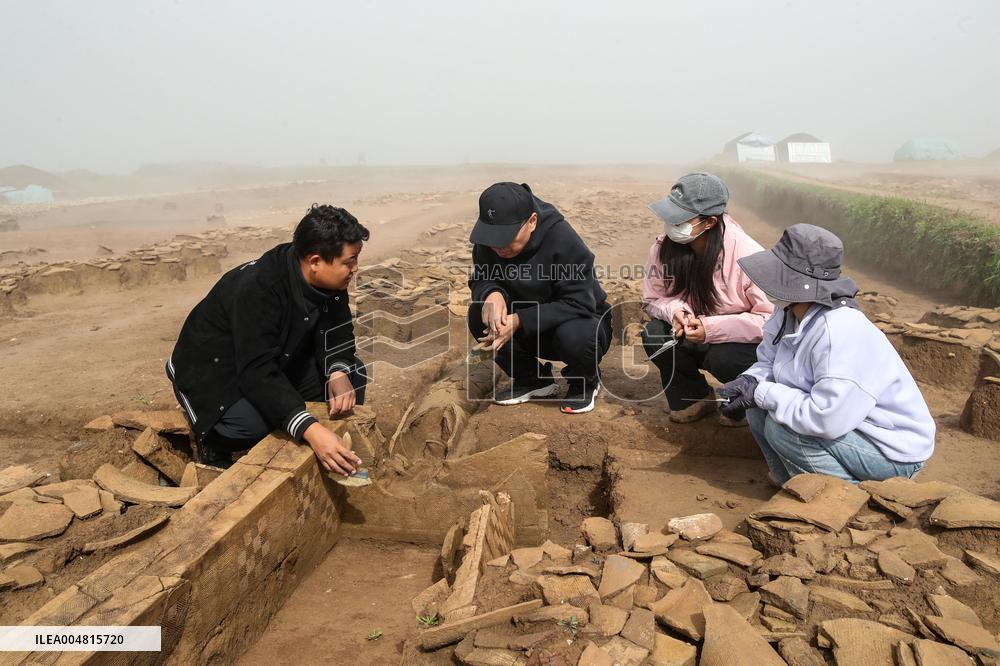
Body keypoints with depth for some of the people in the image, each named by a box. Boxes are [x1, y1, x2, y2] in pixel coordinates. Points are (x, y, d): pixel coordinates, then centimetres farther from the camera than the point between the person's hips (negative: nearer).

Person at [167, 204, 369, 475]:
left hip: (277, 357, 7)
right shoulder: (256, 290, -36)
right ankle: (213, 442, -1)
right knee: (252, 423, -36)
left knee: (352, 373, -10)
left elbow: (335, 331, -5)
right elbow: (257, 372, -41)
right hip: (213, 369, -7)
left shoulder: (328, 279, -13)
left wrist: (338, 373, -29)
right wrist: (310, 429, -52)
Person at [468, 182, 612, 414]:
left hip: (582, 321, -4)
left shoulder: (564, 241, -29)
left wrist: (520, 321, -38)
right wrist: (492, 294, -31)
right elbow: (481, 279, -4)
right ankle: (531, 379, 2)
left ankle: (586, 382, -1)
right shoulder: (488, 241, -14)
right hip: (530, 329, 5)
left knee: (574, 336, -39)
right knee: (479, 315, -20)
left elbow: (579, 305, -31)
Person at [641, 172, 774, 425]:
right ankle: (693, 397, 3)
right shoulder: (664, 247, -13)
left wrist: (712, 328, -32)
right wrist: (674, 311, -24)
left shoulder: (748, 256, -26)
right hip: (694, 335, 4)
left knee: (723, 358, -35)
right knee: (654, 336, -23)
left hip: (745, 342, -4)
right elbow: (653, 299, 0)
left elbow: (773, 318, -23)